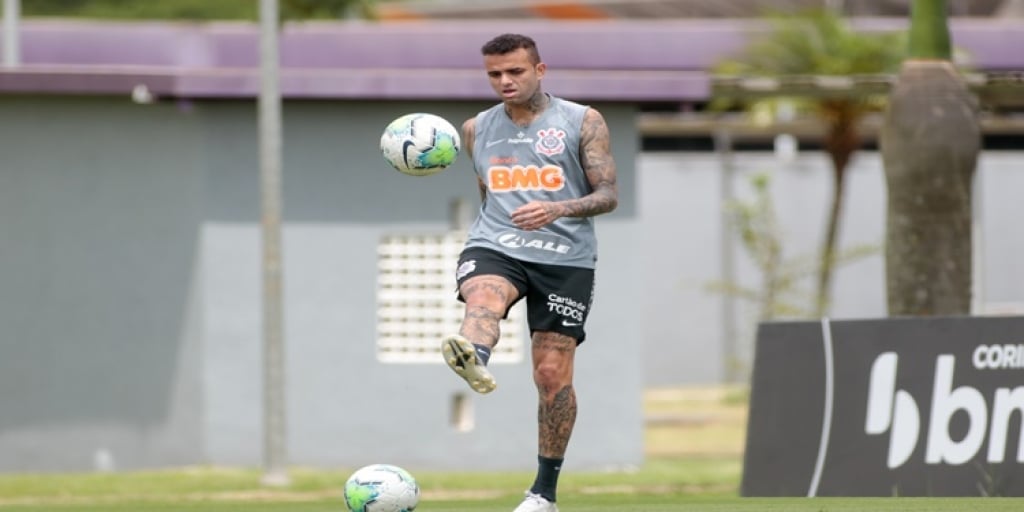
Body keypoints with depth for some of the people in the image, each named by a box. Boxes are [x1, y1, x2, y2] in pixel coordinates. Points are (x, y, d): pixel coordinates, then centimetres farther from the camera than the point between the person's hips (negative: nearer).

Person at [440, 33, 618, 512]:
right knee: (483, 296, -35)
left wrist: (557, 210, -18)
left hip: (564, 257, -1)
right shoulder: (477, 129, 14)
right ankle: (474, 361, -70)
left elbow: (608, 195, -2)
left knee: (553, 373, -3)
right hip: (495, 247, 1)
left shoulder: (582, 122, 3)